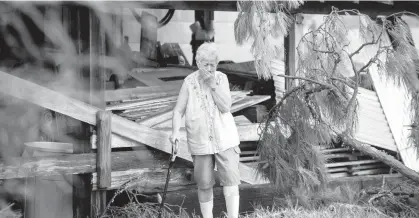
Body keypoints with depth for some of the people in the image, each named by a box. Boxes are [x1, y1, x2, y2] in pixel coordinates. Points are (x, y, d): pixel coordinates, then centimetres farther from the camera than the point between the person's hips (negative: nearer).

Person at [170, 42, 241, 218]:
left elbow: (226, 107, -10)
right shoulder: (189, 82, -3)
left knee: (231, 180, -7)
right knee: (204, 184, 7)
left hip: (225, 140, 0)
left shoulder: (221, 78, 0)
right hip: (200, 142, 0)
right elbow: (178, 110, -2)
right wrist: (175, 131, -17)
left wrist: (213, 84, -16)